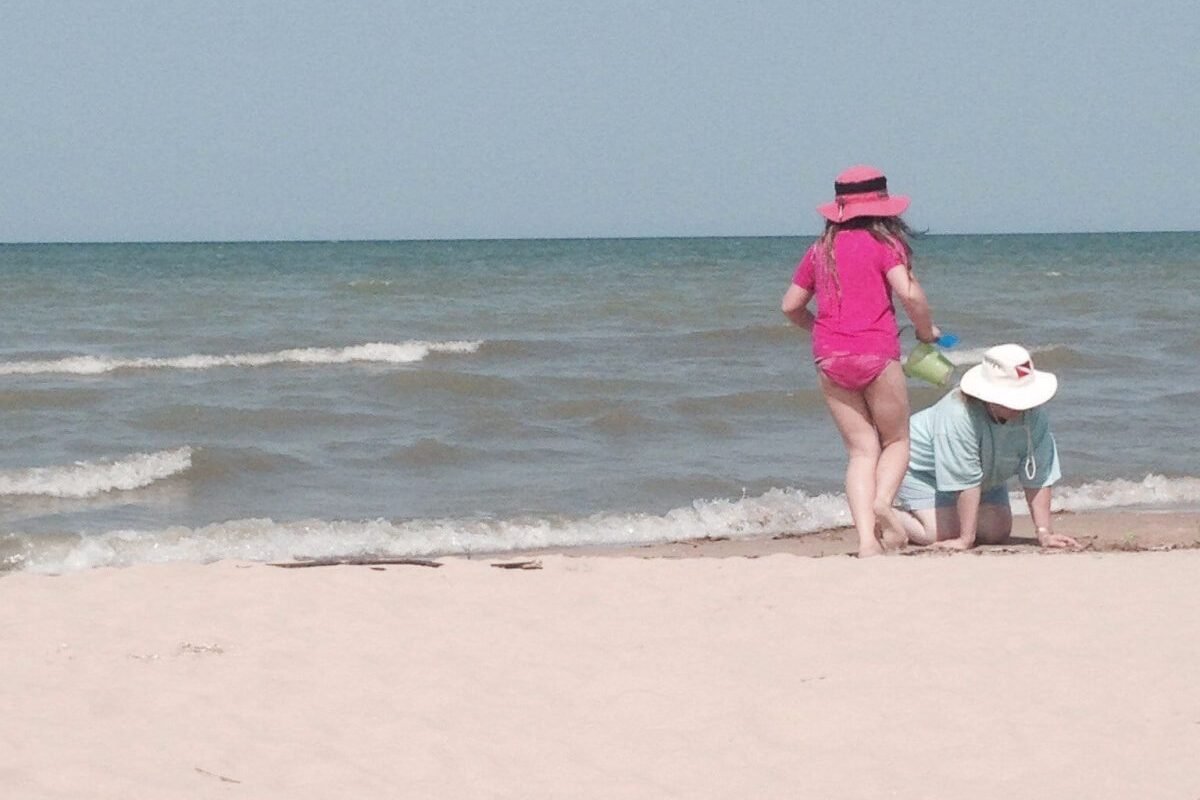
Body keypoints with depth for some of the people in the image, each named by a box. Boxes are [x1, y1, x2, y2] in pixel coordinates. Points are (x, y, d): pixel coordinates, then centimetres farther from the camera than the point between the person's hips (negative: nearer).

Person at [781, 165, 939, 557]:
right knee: (896, 442, 11)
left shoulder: (821, 249, 13)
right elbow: (909, 293, -14)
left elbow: (790, 305, 17)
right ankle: (882, 502, -19)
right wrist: (926, 330, 4)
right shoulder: (883, 244, -2)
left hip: (829, 358, 4)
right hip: (875, 353, -4)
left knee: (861, 450, 6)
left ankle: (867, 538, -9)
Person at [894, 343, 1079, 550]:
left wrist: (1044, 534, -28)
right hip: (923, 468, -6)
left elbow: (1037, 478, -23)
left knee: (997, 534, -5)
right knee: (940, 534, -22)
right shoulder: (958, 415, -42)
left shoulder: (1034, 416, -28)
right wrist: (965, 539, -35)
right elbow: (965, 482, -39)